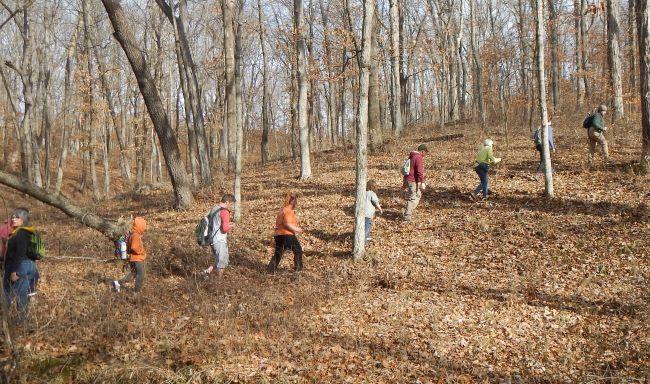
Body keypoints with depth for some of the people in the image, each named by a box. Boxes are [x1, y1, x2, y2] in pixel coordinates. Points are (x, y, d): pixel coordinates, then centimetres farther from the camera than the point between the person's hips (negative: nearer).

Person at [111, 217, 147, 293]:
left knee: (133, 274, 19)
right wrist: (142, 252, -13)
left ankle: (118, 283, 17)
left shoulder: (132, 234, 11)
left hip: (133, 258, 10)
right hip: (137, 259, -10)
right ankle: (136, 291, 7)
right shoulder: (136, 235, -21)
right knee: (141, 275, 0)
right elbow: (134, 248, -28)